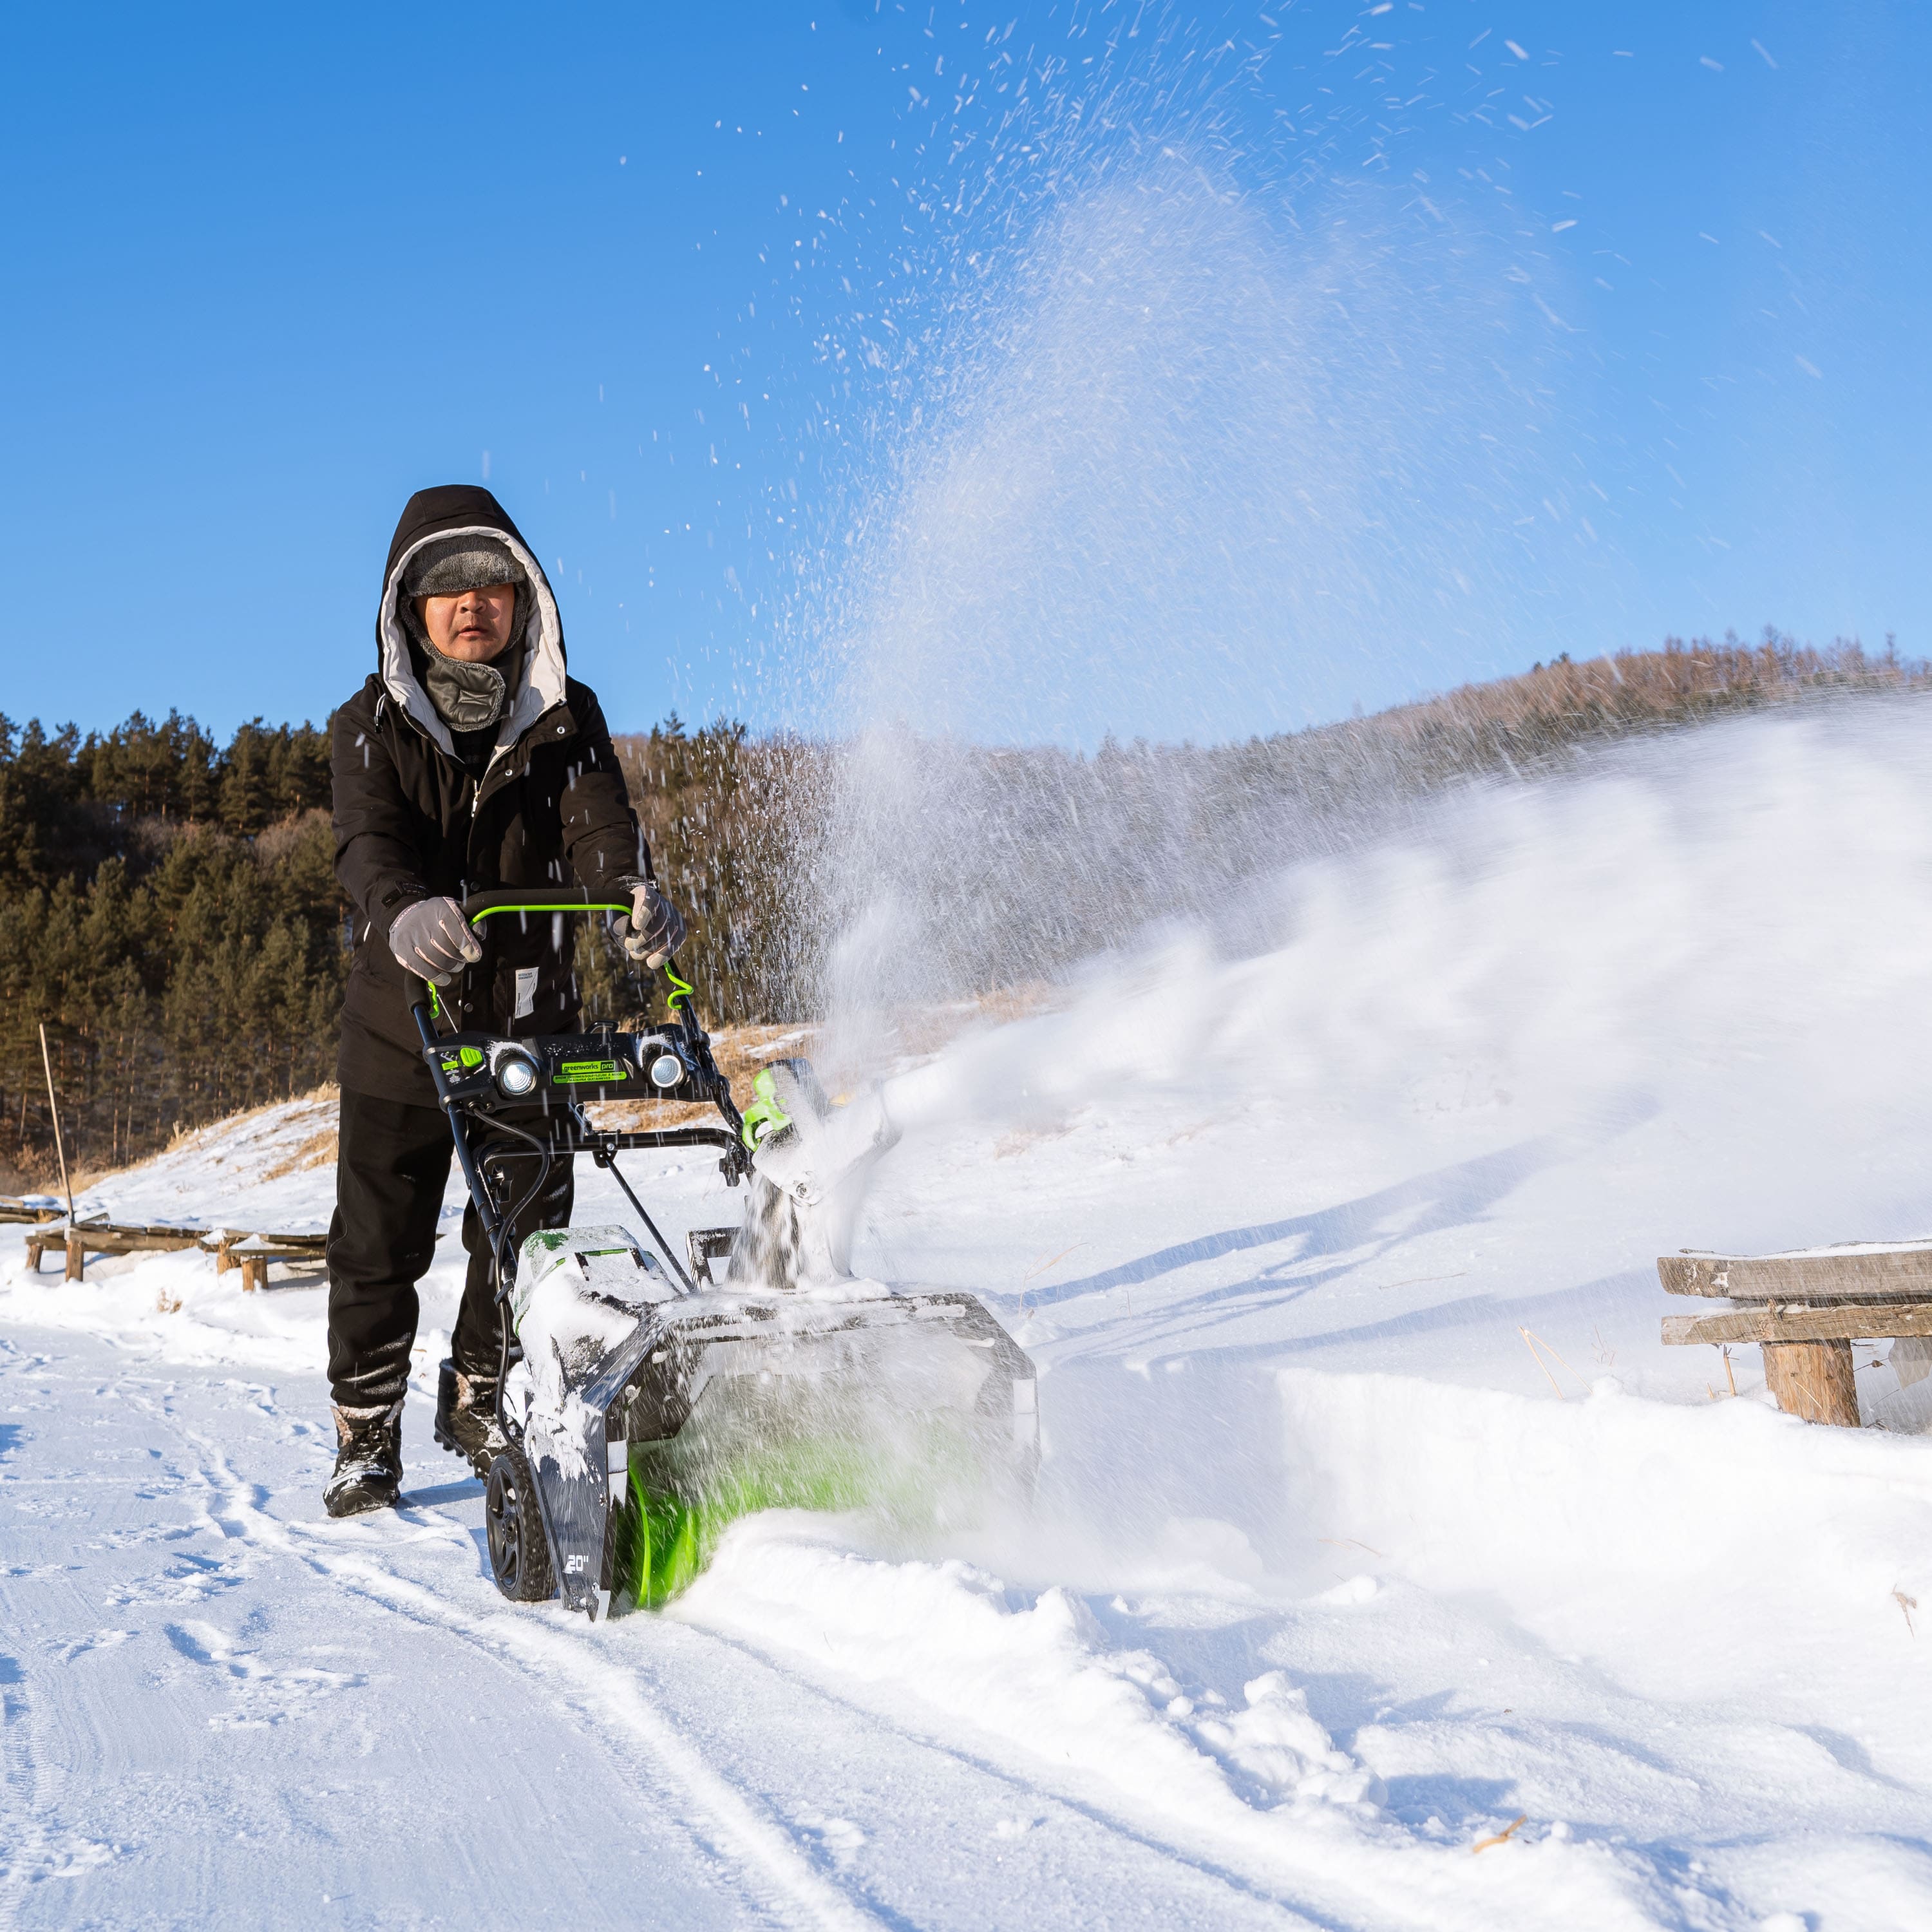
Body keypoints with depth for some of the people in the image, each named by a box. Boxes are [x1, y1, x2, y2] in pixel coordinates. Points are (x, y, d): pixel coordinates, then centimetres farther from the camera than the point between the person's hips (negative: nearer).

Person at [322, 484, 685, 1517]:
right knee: (380, 1242, 1)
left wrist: (633, 893, -37)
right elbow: (367, 840, -18)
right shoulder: (372, 725, -2)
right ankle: (365, 1441, 16)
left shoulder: (567, 719, 3)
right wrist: (403, 911, -42)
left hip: (533, 1019, 2)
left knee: (526, 1235, 6)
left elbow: (599, 825, -13)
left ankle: (482, 1403, 29)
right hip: (402, 1018, -1)